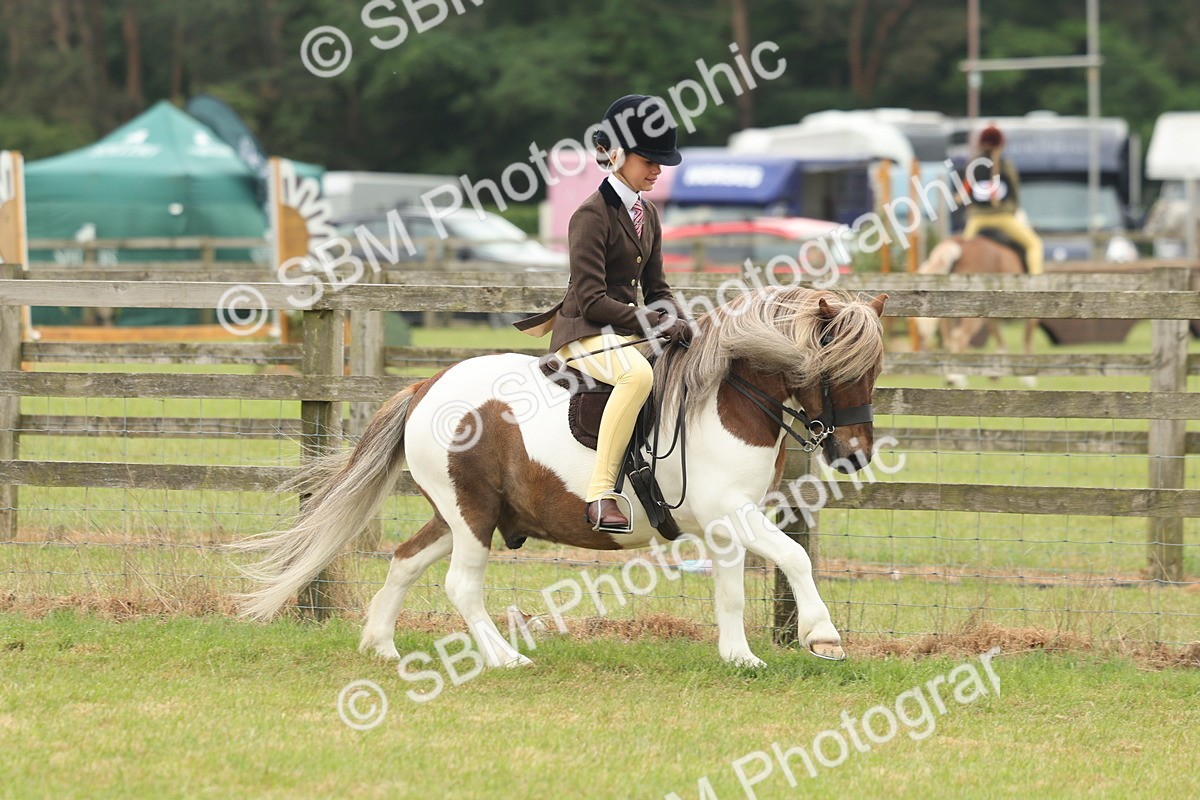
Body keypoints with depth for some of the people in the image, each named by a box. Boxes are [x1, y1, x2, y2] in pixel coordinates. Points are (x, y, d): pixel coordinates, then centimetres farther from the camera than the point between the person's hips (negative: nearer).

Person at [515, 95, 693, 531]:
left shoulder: (648, 214, 13)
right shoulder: (592, 215, -13)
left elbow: (656, 287, 17)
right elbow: (592, 300, -19)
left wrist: (681, 324, -3)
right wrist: (656, 326, -23)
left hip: (627, 327, 9)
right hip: (585, 331, -9)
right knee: (638, 373, -38)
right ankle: (600, 496, -38)